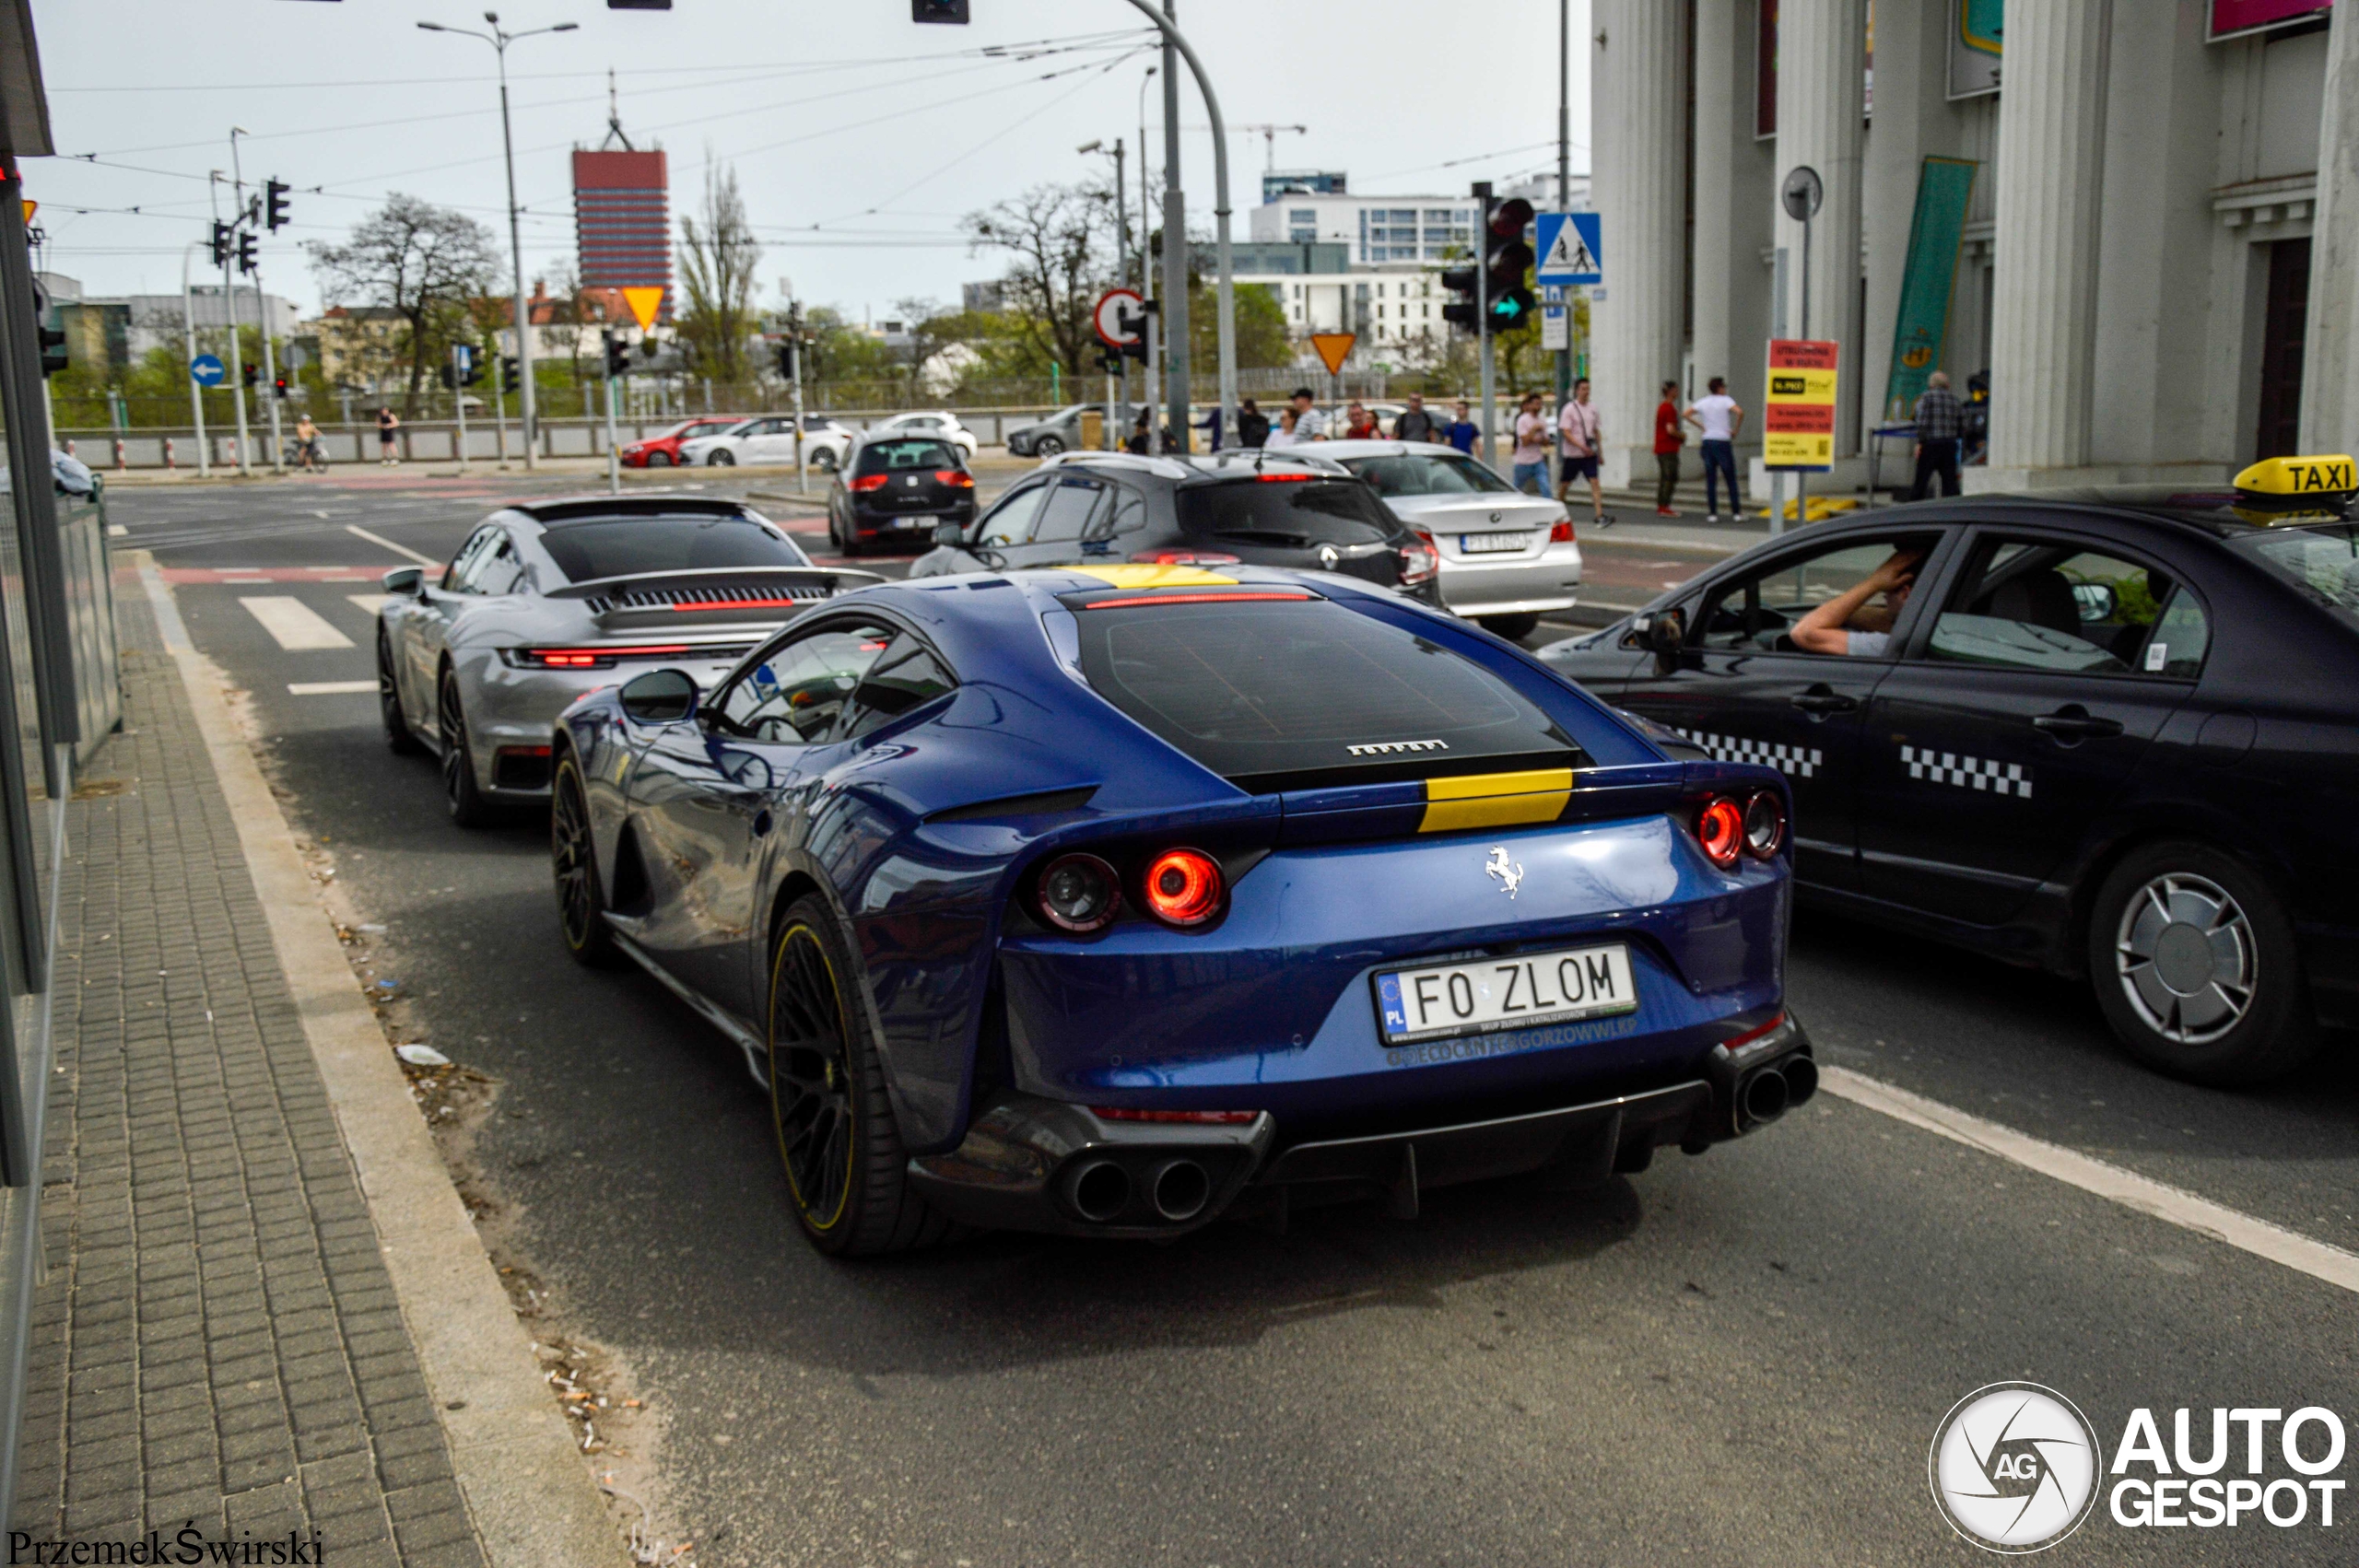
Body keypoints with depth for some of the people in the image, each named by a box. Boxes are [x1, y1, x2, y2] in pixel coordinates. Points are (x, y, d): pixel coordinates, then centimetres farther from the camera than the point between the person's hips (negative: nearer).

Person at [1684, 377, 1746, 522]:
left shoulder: (1703, 402, 9)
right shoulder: (1725, 400, -4)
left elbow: (1687, 414, 9)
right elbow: (1740, 412, -19)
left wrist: (1702, 427, 8)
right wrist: (1735, 430, -7)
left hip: (1708, 440, 4)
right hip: (1723, 441, -4)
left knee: (1710, 479, 5)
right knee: (1731, 478, 3)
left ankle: (1712, 513, 1)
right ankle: (1736, 512, 2)